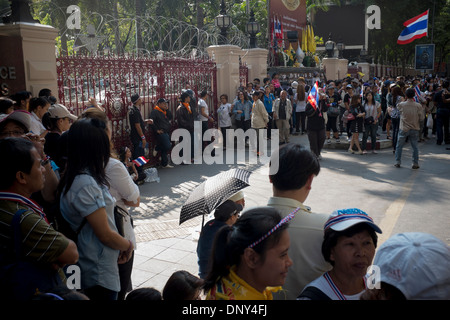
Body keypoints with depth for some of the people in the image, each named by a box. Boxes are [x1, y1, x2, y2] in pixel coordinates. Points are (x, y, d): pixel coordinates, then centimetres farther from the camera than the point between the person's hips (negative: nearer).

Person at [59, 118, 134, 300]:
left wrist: (121, 246, 4)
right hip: (100, 273, -9)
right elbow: (106, 235, -21)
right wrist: (128, 245, -3)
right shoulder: (86, 184, -24)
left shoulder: (75, 179, 6)